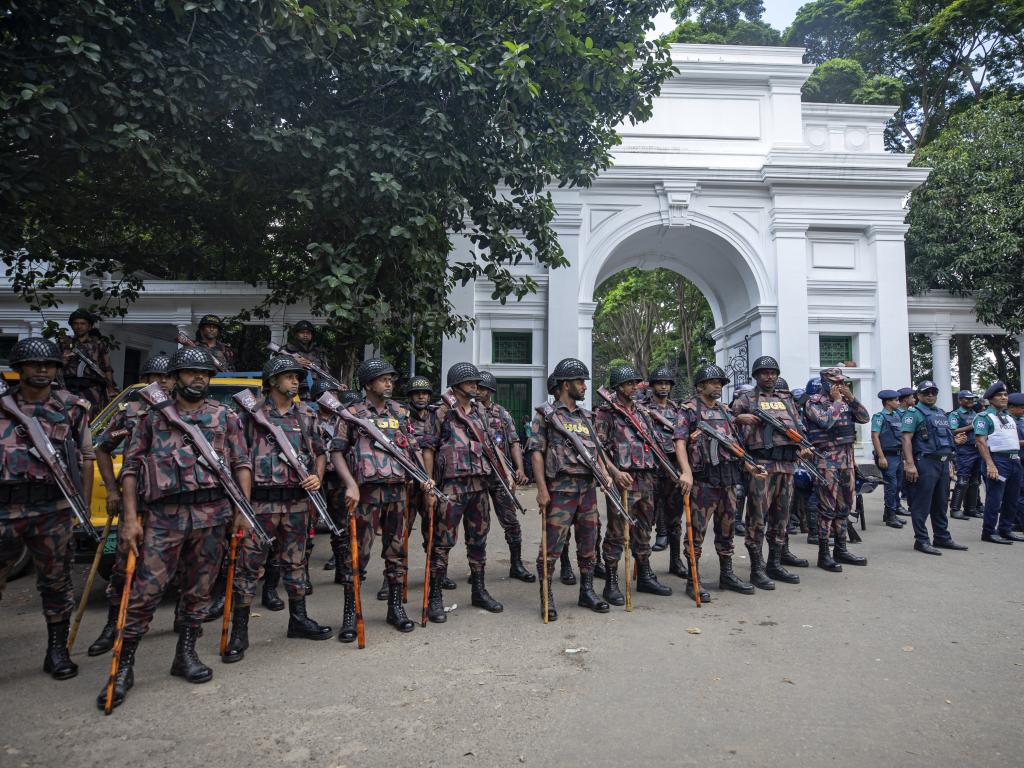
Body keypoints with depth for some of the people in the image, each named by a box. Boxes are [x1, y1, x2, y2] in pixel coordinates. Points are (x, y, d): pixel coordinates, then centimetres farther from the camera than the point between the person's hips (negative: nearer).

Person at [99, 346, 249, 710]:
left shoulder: (224, 415, 11)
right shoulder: (153, 416, 9)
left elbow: (242, 463, 8)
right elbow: (130, 467, 7)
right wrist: (130, 517, -3)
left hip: (212, 513, 1)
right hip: (164, 514, -1)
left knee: (199, 589, 10)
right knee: (145, 591, -2)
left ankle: (186, 655, 25)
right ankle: (124, 667, 12)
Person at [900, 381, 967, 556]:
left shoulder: (941, 413, 18)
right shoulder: (914, 413, -6)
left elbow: (947, 439, 24)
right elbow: (906, 438, -15)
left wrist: (950, 462, 18)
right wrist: (910, 464, -23)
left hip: (943, 462, 8)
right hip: (926, 462, -8)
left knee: (941, 503, 14)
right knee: (922, 504, -4)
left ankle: (942, 538, 23)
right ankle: (921, 540, 1)